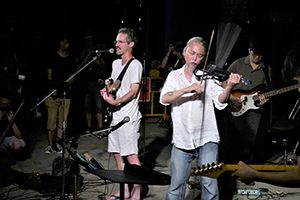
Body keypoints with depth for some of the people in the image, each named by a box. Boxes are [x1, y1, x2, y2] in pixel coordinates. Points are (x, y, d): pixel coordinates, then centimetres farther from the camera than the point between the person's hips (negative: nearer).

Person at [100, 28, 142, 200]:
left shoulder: (135, 65, -10)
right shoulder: (116, 63, 15)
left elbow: (133, 91, -16)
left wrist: (115, 102, -26)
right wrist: (108, 89, 4)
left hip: (129, 118, -9)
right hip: (116, 116, 9)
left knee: (132, 156, -7)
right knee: (118, 155, 12)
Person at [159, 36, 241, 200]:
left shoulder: (208, 76, 5)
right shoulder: (174, 76, 9)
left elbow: (220, 102, -8)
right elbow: (164, 99, -7)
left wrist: (229, 87, -27)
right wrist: (186, 89, -22)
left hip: (206, 138, -1)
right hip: (181, 139, 1)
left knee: (209, 183, -9)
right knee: (176, 186, 6)